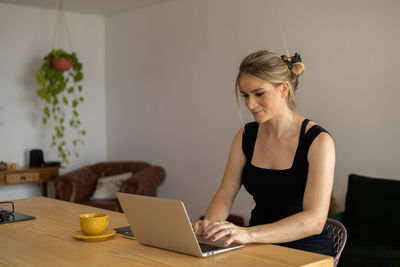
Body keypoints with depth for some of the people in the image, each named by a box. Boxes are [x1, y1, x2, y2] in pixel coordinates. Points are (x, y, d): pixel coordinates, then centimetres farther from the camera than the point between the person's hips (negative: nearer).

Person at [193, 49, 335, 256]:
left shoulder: (318, 140, -13)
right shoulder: (245, 136, 4)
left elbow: (314, 220, -22)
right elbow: (224, 195, 3)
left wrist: (249, 233, -34)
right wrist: (210, 223, -19)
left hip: (307, 252, -4)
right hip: (259, 249, 4)